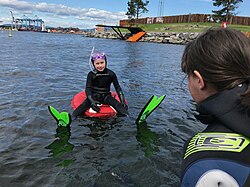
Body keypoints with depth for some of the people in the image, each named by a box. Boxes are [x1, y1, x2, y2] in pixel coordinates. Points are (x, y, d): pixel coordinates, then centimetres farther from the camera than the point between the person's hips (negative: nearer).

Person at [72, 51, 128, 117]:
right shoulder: (91, 74, -4)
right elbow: (88, 88, -9)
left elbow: (118, 87, 0)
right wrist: (91, 101, -26)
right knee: (84, 105, -29)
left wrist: (123, 101, -11)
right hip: (93, 96, -1)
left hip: (106, 96, 1)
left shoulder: (111, 74, -3)